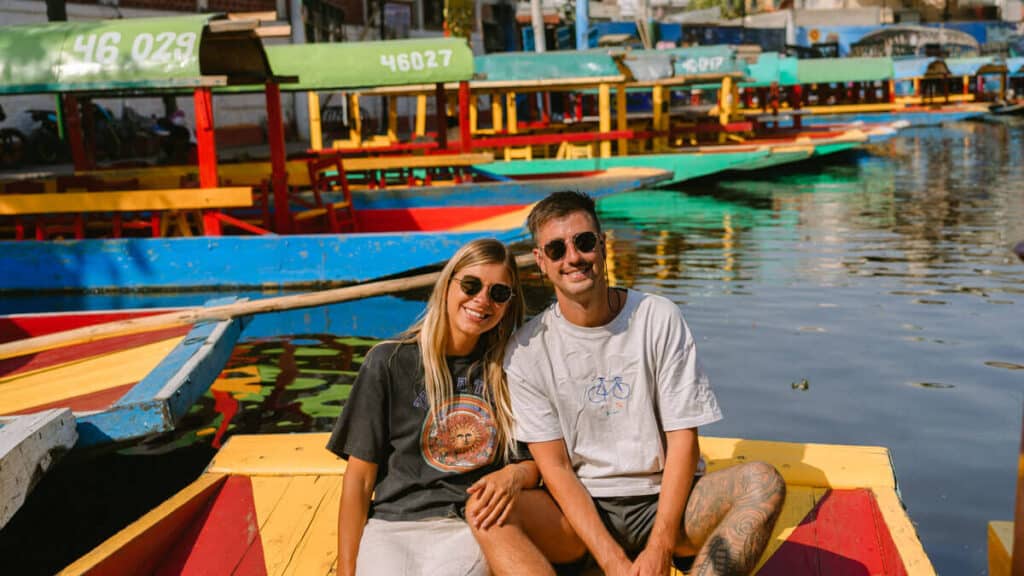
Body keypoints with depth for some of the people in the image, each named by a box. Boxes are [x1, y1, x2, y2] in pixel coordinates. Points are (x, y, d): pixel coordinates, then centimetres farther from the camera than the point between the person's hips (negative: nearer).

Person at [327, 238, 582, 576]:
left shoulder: (506, 370, 11)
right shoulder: (390, 362, 4)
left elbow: (537, 461, 14)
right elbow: (359, 479, 3)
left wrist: (515, 474, -11)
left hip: (480, 525, 2)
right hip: (393, 525, -2)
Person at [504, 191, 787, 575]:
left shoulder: (660, 319, -2)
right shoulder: (528, 350, -3)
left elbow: (684, 438, -5)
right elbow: (555, 466, -6)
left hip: (665, 500, 1)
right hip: (583, 510, 0)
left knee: (762, 482, -28)